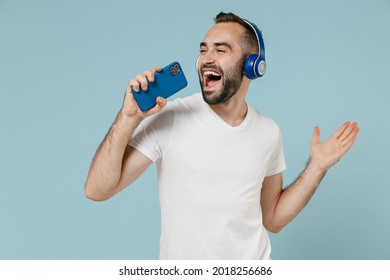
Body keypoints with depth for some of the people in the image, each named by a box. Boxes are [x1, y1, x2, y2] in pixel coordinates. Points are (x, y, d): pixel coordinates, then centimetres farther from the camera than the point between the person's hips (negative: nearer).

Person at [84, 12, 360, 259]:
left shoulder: (268, 132, -4)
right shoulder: (169, 119, -16)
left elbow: (272, 219, 3)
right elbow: (97, 190, -18)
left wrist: (317, 167, -5)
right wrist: (129, 116, -27)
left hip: (254, 259, 3)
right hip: (181, 263, -2)